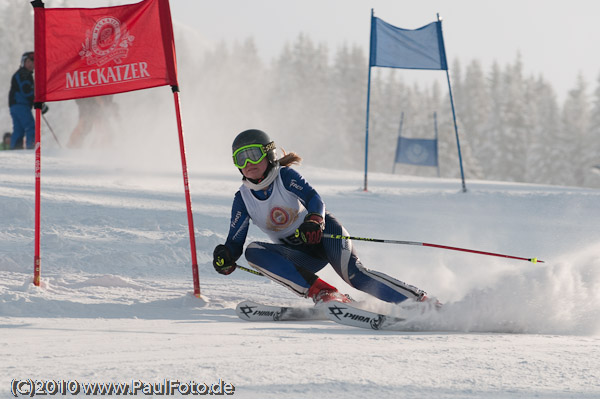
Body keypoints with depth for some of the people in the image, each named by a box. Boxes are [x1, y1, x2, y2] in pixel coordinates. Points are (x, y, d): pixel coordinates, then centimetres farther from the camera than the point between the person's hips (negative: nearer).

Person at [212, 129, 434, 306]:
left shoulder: (285, 176, -11)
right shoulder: (243, 199, -2)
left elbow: (315, 199, -25)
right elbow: (235, 242, -1)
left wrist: (314, 221, -47)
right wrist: (226, 256, -25)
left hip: (323, 234, -4)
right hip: (300, 256, 4)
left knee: (352, 272, -31)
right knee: (253, 252, -24)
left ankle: (420, 300, -32)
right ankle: (321, 292, -34)